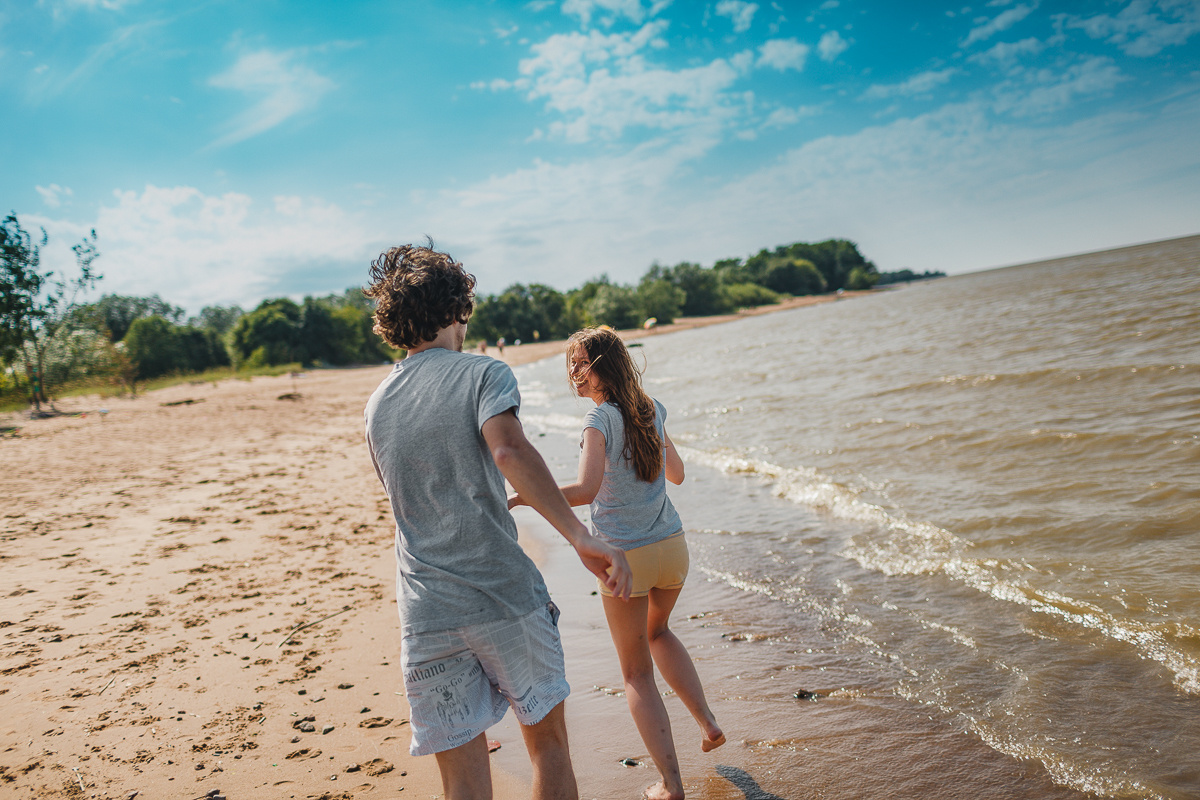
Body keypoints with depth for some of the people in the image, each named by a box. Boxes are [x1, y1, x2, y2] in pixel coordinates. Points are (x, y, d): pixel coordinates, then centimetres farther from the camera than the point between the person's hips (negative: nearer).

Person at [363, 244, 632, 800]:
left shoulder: (375, 406, 11)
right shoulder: (484, 374, -5)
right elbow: (508, 450, -25)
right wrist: (581, 537, -31)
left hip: (426, 614, 4)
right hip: (506, 596, -3)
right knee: (547, 742, 17)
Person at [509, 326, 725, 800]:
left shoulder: (601, 418, -16)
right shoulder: (651, 410, 4)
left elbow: (585, 491, -29)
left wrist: (518, 499, -25)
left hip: (625, 559, -6)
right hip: (672, 547, 6)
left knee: (636, 672, 11)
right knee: (657, 631, 34)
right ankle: (708, 723, 31)